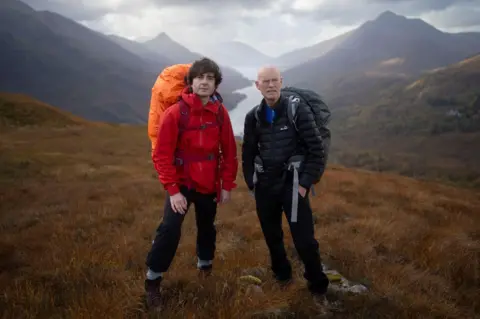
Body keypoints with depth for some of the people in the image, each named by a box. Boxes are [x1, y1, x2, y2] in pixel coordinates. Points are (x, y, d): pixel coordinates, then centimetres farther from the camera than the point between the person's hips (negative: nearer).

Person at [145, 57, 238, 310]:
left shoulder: (220, 113, -6)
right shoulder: (174, 113, -17)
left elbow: (229, 151, 1)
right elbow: (162, 155, -16)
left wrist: (227, 185, 0)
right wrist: (172, 190, -20)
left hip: (209, 185, 4)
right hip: (181, 183, -4)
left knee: (207, 227, 18)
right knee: (170, 228, -16)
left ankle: (205, 265, 44)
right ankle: (153, 281, 2)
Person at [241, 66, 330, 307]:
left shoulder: (298, 110, -10)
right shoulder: (253, 117, 2)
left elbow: (317, 149, -9)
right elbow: (248, 153, 12)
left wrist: (305, 183, -12)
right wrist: (251, 183, 8)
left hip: (292, 183, -4)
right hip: (265, 185, 4)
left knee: (304, 240, -5)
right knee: (272, 236, 15)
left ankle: (318, 287, 16)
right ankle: (282, 275, 39)